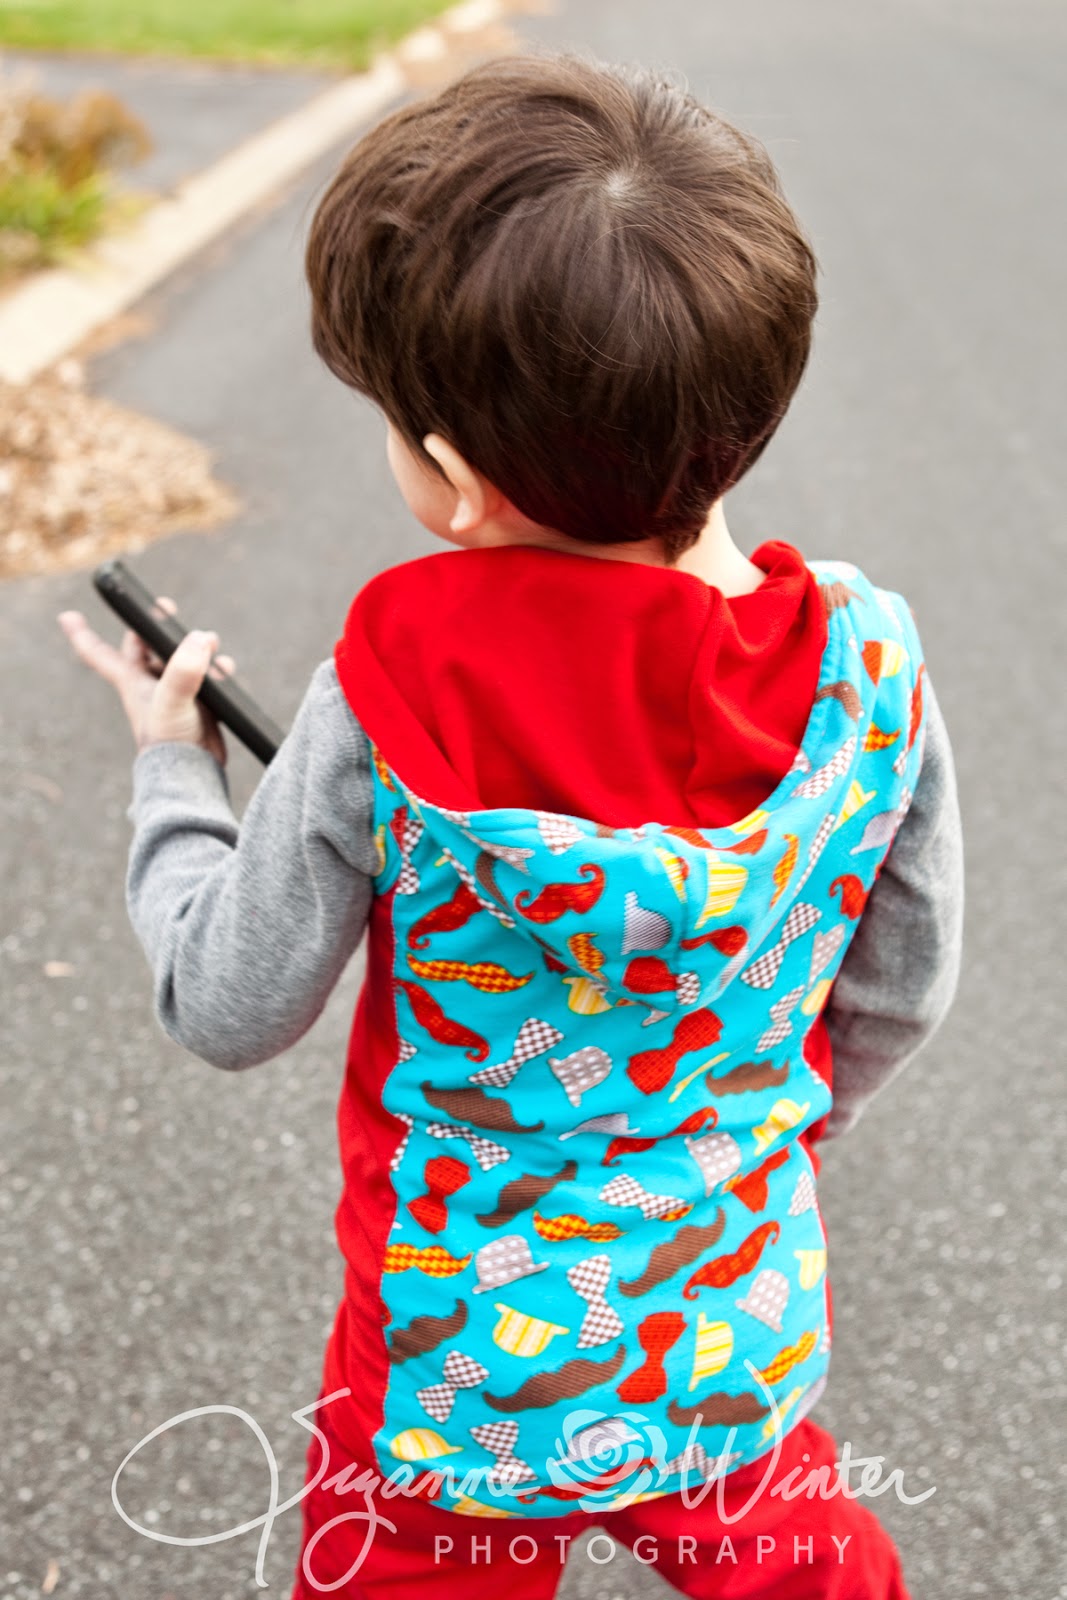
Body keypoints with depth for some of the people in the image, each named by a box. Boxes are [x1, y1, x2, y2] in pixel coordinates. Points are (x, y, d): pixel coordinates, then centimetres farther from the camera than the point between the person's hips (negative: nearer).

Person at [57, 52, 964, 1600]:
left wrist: (172, 760, 3)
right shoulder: (868, 664, -18)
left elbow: (227, 1011, -13)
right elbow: (900, 994, -4)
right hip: (741, 1350, 2)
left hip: (461, 1369, -2)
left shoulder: (388, 706, -27)